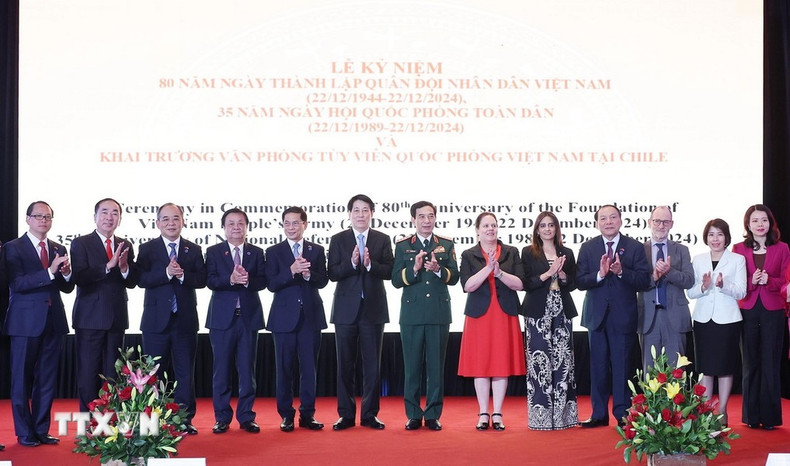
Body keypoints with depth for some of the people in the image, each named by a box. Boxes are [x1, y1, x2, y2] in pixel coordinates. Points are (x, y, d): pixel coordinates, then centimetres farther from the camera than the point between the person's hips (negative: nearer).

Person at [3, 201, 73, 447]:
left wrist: (67, 273, -11)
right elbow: (17, 284, -16)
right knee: (22, 379, 3)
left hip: (53, 322, 5)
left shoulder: (59, 249, 12)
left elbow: (67, 288, 11)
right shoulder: (13, 248, -4)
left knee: (47, 379, 9)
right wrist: (49, 272, -25)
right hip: (26, 322, -5)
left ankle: (41, 430, 18)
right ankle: (24, 432, 12)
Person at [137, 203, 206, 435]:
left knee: (185, 372, 5)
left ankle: (185, 420, 12)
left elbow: (202, 280, -3)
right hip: (156, 320, -1)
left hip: (186, 320, 2)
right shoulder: (147, 249, 2)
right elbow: (141, 279, -11)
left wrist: (183, 275, -19)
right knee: (153, 372, 4)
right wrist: (166, 273, -23)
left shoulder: (194, 250, 8)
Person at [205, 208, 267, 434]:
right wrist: (231, 279, -24)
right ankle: (222, 417, 9)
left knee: (247, 368, 4)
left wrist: (248, 280, -20)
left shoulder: (257, 253, 10)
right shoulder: (213, 252, 6)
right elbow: (210, 281, -7)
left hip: (249, 316, 1)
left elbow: (263, 281, -1)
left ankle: (246, 416, 11)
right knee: (222, 369, 2)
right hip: (223, 317, -1)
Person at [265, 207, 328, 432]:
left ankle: (307, 415, 11)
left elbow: (323, 281, 1)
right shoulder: (274, 252, 4)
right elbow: (272, 284, -7)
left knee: (309, 367, 4)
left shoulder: (317, 250, 8)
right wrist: (292, 270, -22)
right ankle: (286, 415, 11)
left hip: (311, 315, 1)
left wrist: (308, 273, -19)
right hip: (285, 316, -1)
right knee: (284, 368, 3)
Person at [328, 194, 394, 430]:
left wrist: (370, 264, -20)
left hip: (373, 309, 0)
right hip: (346, 309, 0)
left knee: (373, 364, 3)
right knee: (345, 364, 4)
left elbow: (389, 271, -3)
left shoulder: (382, 240, 6)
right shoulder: (338, 240, 4)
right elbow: (332, 273, -4)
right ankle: (346, 414, 11)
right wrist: (352, 263, -20)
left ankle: (370, 414, 10)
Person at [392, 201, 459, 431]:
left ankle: (433, 415, 9)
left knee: (436, 366, 3)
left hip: (439, 314, 1)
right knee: (412, 366, 3)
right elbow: (396, 280, -1)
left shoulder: (447, 245, 9)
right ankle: (413, 415, 10)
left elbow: (454, 277, 1)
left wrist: (438, 269, -17)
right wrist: (414, 268, -17)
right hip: (412, 313, -1)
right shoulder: (402, 246, 6)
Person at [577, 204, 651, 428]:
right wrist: (600, 274, -20)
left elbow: (644, 280, -8)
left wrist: (621, 271, -22)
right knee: (598, 365, 7)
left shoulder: (635, 247, 1)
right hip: (597, 315, 2)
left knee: (622, 365, 1)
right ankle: (599, 414, 14)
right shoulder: (588, 248, 6)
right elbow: (580, 281, -3)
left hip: (623, 316, -2)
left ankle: (622, 414, 9)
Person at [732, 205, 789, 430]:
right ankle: (751, 416, 12)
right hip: (748, 311, 1)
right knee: (750, 364, 5)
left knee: (771, 364, 1)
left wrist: (769, 281, -16)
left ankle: (770, 416, 7)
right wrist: (752, 282, -16)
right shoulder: (739, 249, 6)